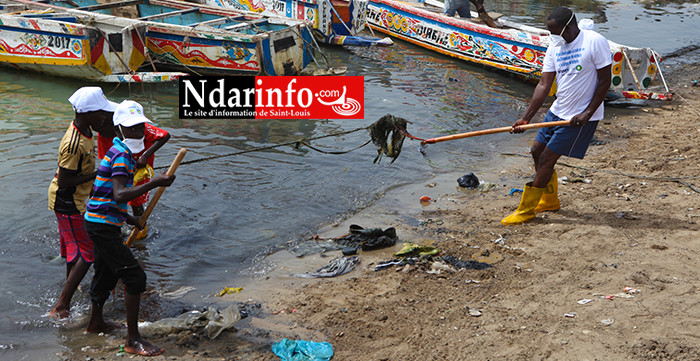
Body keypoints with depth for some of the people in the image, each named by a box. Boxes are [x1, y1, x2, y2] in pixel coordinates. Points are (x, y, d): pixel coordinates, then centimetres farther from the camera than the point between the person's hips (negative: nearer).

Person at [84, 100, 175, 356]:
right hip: (103, 225, -11)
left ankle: (95, 322, 46)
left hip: (100, 222, 11)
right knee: (135, 277, -12)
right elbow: (119, 194, -32)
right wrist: (155, 183, -36)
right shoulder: (122, 155, -19)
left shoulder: (120, 151, 13)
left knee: (107, 273, 26)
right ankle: (133, 340, -8)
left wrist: (126, 217, 27)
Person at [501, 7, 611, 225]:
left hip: (580, 117, -7)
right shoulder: (555, 46, 4)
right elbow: (544, 85, 0)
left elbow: (605, 81, -13)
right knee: (537, 151, 12)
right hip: (557, 111, 8)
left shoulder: (595, 42, -16)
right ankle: (550, 200, 34)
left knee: (547, 159, -7)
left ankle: (526, 210, 5)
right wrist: (526, 118, -7)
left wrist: (587, 113, -17)